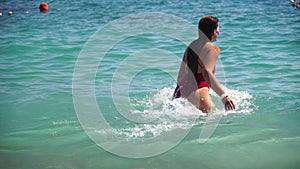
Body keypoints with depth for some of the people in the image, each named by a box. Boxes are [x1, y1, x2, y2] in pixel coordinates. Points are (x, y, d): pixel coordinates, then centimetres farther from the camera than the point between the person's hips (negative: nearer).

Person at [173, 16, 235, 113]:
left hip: (181, 91, 8)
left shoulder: (191, 46, 21)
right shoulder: (213, 49, -2)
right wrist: (224, 96, -25)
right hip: (197, 92, -8)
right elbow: (207, 73, -20)